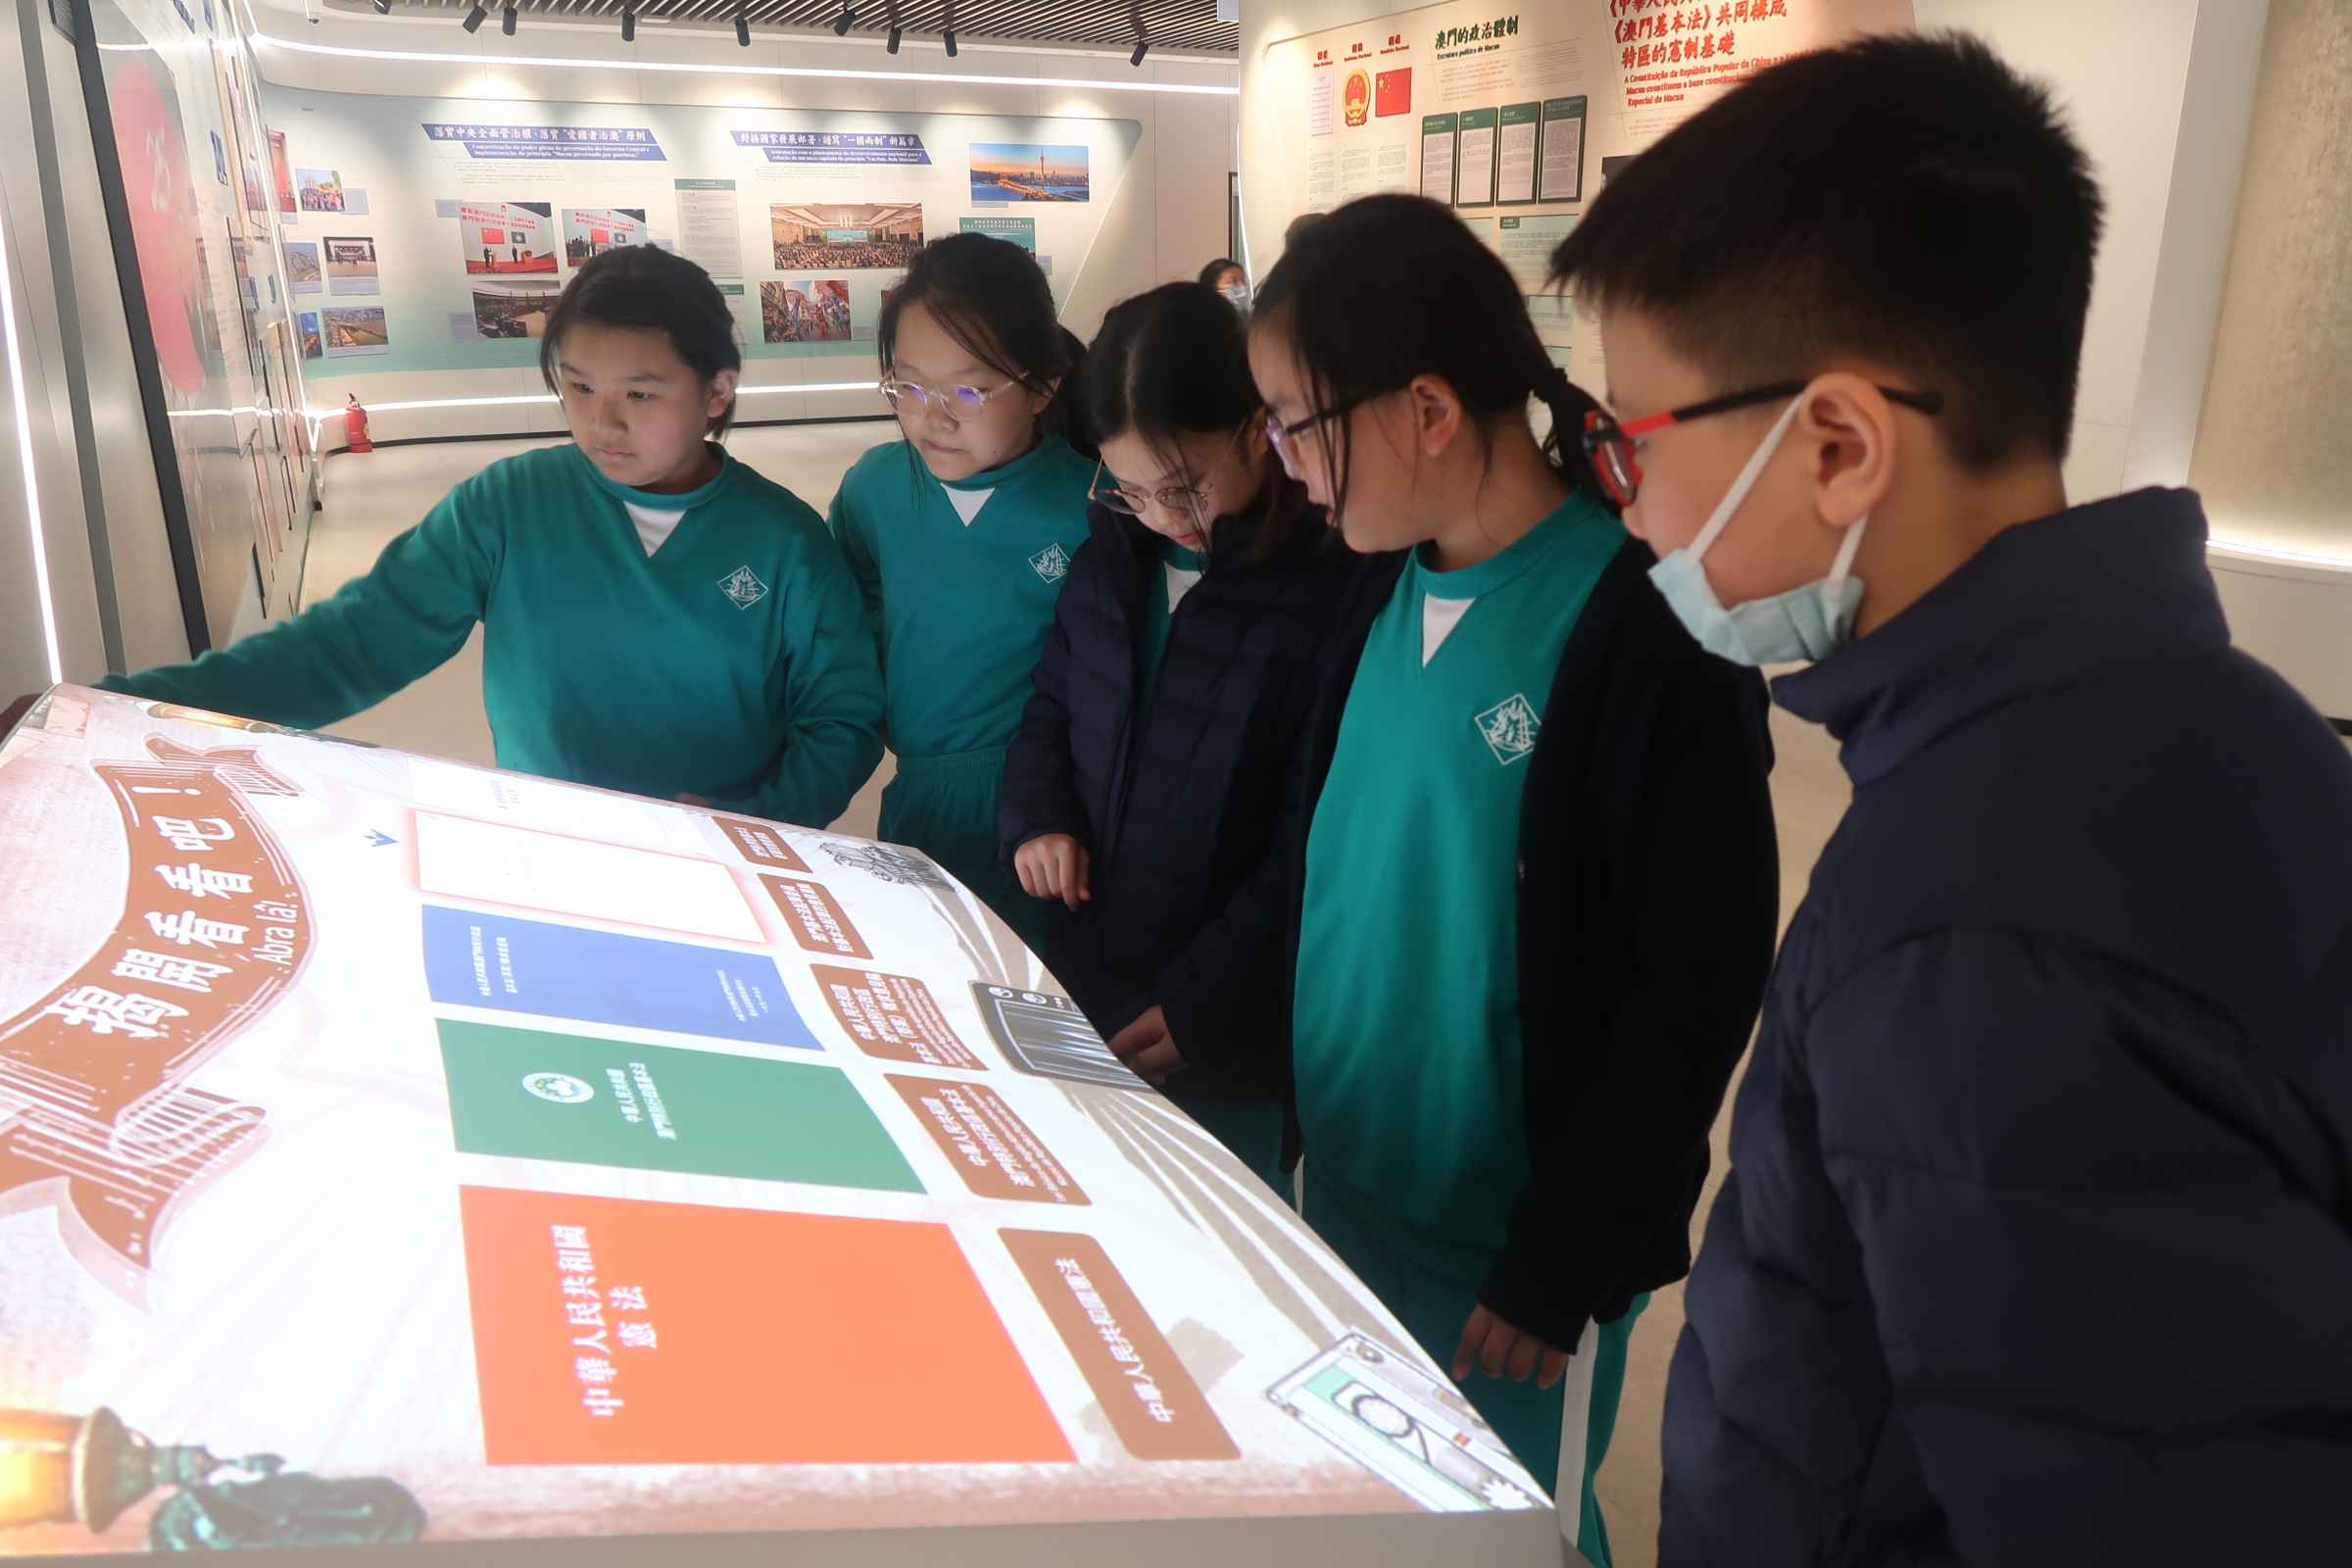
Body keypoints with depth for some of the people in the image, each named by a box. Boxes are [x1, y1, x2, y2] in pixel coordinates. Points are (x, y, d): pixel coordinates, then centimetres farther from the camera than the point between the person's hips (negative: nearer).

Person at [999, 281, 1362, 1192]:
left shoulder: (1332, 592, -16)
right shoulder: (1108, 562, 6)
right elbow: (1049, 715, 19)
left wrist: (1204, 1003, -16)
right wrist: (1037, 819, -1)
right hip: (1076, 1002, 6)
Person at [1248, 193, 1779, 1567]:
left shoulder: (1645, 630, -20)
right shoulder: (1387, 593, 1)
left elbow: (1698, 985, -18)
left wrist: (1561, 1264, -14)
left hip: (1507, 1241, -6)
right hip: (1349, 1193, 7)